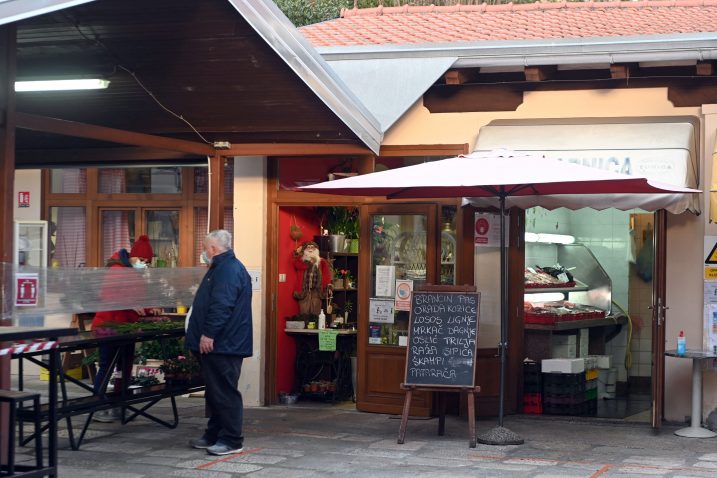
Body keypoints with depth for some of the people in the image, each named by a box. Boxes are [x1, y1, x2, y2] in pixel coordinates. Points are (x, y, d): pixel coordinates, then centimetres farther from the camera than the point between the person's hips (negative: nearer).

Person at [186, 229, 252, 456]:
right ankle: (214, 435, 22)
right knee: (215, 392, 15)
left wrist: (209, 334, -25)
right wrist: (206, 335, 28)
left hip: (222, 344, -11)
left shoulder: (229, 269, -16)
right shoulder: (223, 267, 20)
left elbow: (221, 306, -25)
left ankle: (231, 440, -5)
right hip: (217, 343, 11)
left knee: (225, 393, -8)